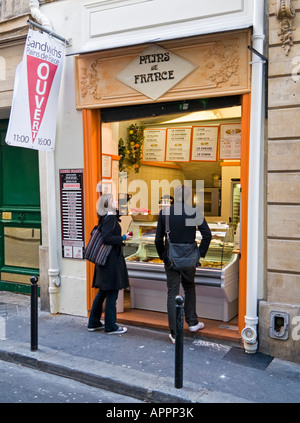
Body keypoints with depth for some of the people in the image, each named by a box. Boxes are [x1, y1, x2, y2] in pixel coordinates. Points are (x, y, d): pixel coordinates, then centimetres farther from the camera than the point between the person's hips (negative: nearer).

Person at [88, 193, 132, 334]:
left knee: (103, 292, 17)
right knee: (111, 293, 0)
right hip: (111, 260, -10)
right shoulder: (110, 218, -15)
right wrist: (123, 238, -15)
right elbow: (107, 238, -24)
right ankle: (110, 326, 9)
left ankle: (94, 323, 26)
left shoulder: (105, 218, 13)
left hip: (105, 260, 10)